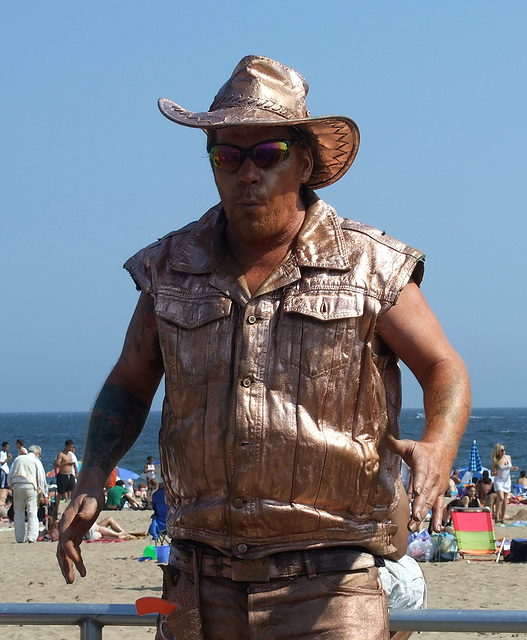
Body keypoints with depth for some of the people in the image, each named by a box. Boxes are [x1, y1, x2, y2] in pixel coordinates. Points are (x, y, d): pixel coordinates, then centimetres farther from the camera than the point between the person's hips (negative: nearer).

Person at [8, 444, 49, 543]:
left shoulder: (18, 459, 16)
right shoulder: (36, 461, 4)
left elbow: (10, 475, 15)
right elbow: (41, 479, 3)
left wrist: (12, 487, 20)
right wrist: (44, 495, 7)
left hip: (17, 486, 3)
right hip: (30, 486, -3)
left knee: (18, 513, 10)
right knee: (32, 513, 0)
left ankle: (20, 538, 10)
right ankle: (32, 537, -9)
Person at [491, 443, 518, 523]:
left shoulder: (508, 457, 2)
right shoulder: (495, 461, -10)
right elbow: (491, 473, -5)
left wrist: (513, 468, -4)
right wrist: (495, 473, -27)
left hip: (507, 481, 4)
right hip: (498, 481, -4)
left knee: (505, 500, 5)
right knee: (500, 498, -22)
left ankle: (502, 518, 13)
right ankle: (497, 516, -22)